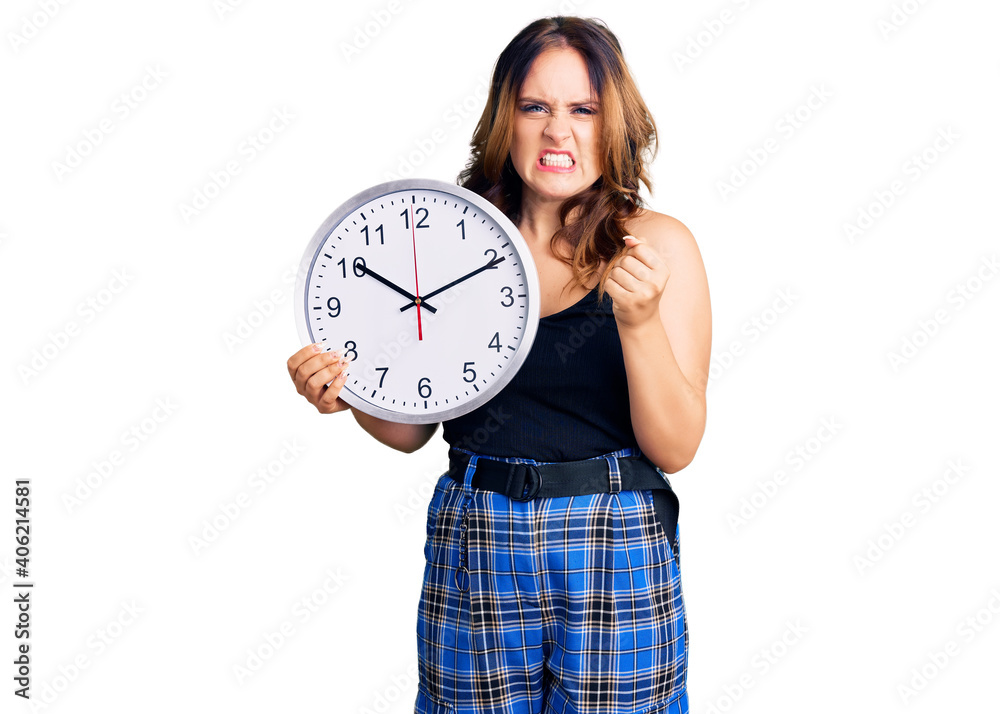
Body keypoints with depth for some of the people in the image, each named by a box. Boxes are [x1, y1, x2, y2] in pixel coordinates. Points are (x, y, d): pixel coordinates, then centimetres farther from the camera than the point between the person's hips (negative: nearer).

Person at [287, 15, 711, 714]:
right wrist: (348, 392, -11)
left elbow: (676, 447, -8)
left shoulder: (658, 243, -4)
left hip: (616, 556, -1)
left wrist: (639, 321, -21)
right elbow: (411, 427, 8)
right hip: (475, 552, 2)